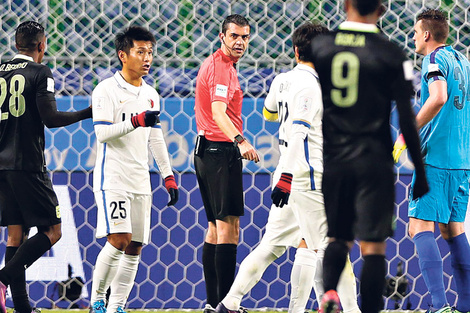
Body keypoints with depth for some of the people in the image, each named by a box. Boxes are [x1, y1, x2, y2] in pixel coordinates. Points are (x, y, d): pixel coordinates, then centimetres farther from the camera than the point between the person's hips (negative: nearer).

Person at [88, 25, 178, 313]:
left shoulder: (151, 94, 15)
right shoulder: (107, 90, -5)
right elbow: (102, 133, -14)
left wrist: (168, 176, 15)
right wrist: (137, 121, -24)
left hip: (140, 181, 7)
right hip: (113, 178, -7)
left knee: (135, 247, 3)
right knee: (119, 239, -17)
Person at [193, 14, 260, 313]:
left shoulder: (212, 64, 17)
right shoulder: (221, 68, -16)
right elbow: (218, 112, -32)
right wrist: (239, 141, -46)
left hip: (206, 151, 11)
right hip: (221, 153, -11)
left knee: (216, 227, 13)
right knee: (228, 227, -12)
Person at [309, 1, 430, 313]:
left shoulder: (319, 45, 2)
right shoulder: (391, 54, -6)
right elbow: (406, 118, -6)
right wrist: (420, 173, 1)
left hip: (332, 158, 3)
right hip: (374, 160, -3)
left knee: (338, 237, 16)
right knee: (373, 245, 0)